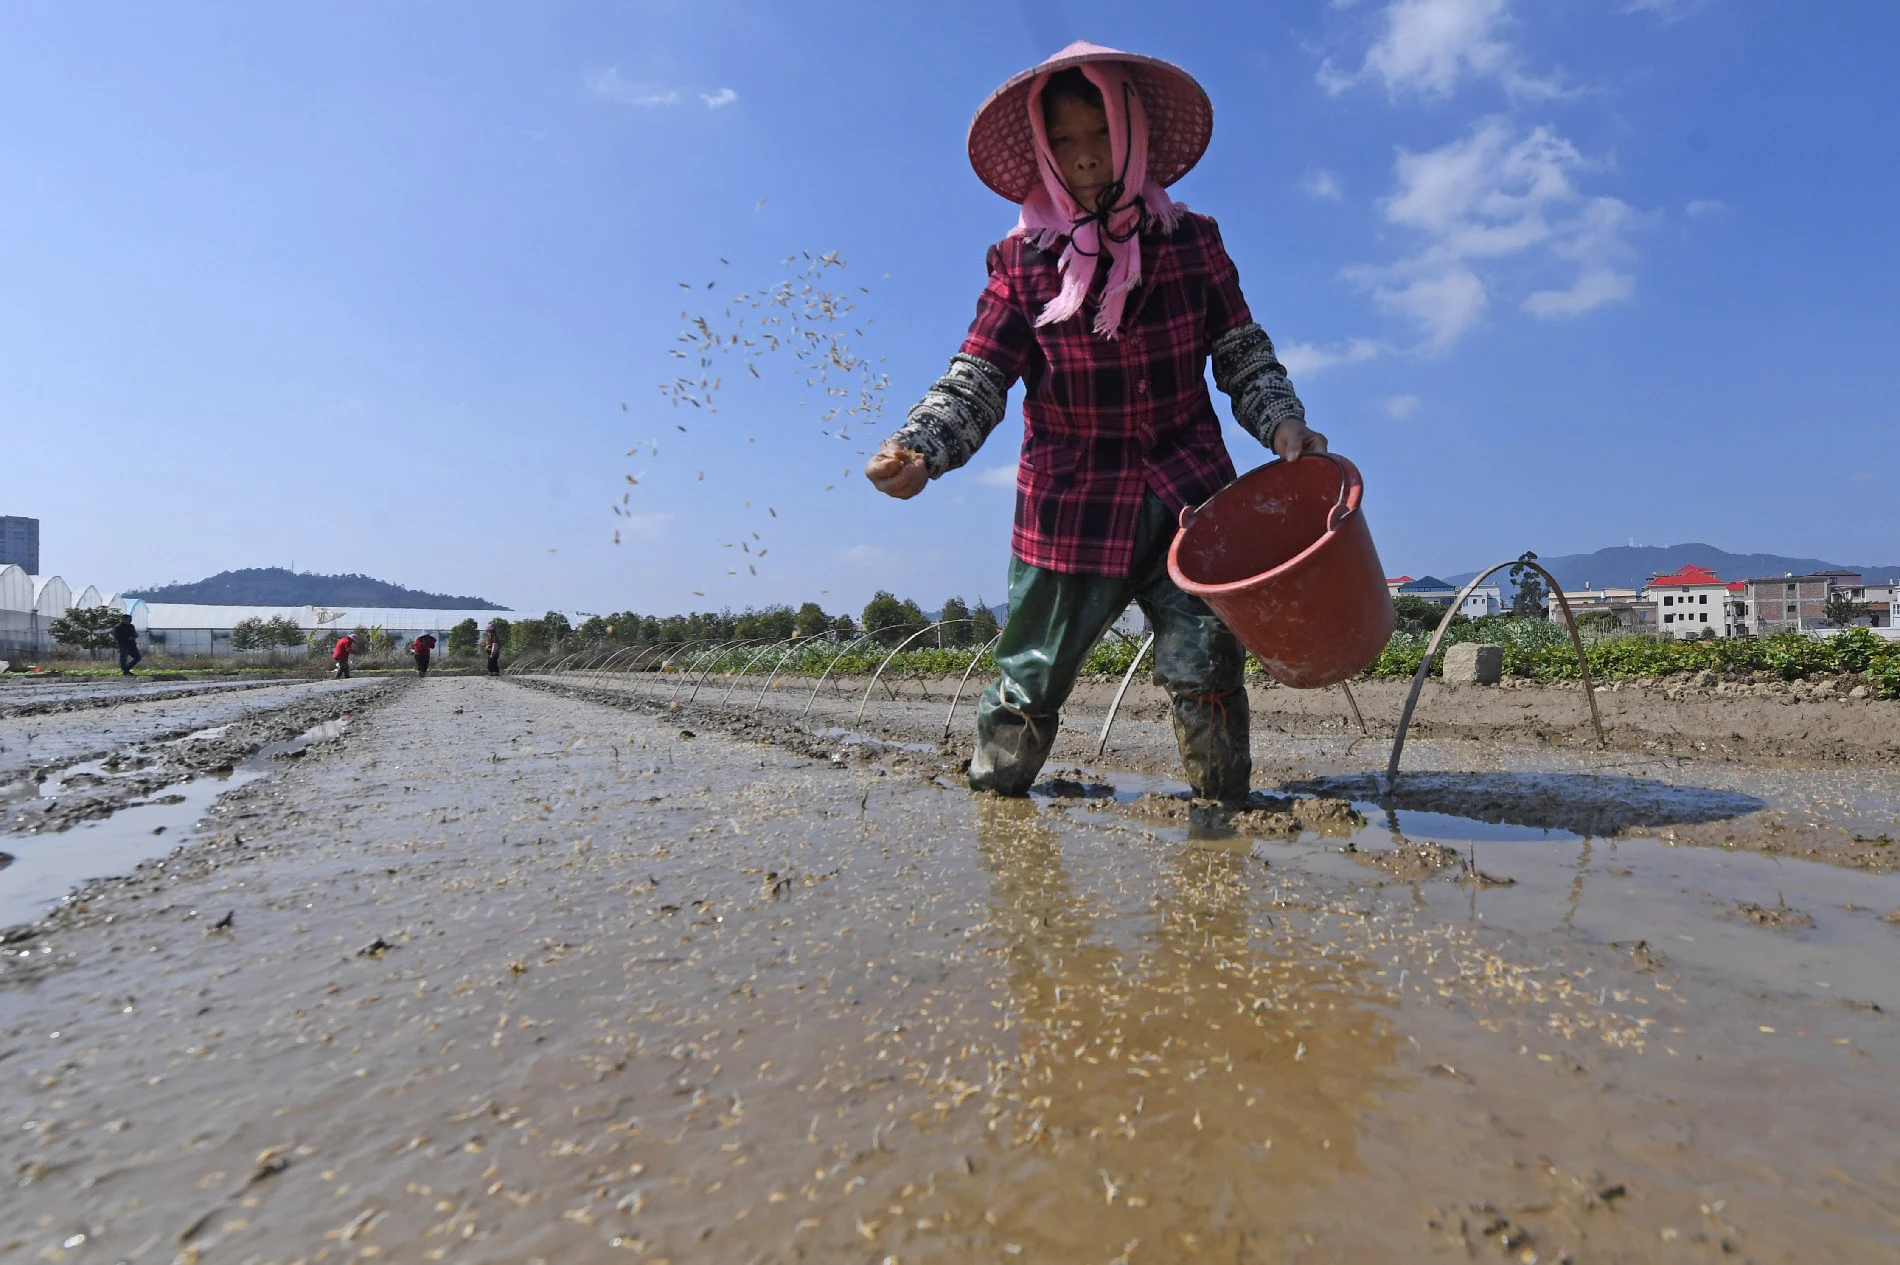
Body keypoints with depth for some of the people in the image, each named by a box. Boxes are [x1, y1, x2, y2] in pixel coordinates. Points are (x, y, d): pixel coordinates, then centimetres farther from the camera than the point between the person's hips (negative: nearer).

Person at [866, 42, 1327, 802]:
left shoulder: (1191, 242, 4)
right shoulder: (1022, 262, 0)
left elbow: (1243, 356, 7)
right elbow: (976, 380, -6)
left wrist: (1283, 425, -12)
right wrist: (919, 446, -24)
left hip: (1187, 496, 1)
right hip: (1070, 505, -1)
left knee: (1205, 669, -6)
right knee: (1031, 681, 6)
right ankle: (987, 800, 30)